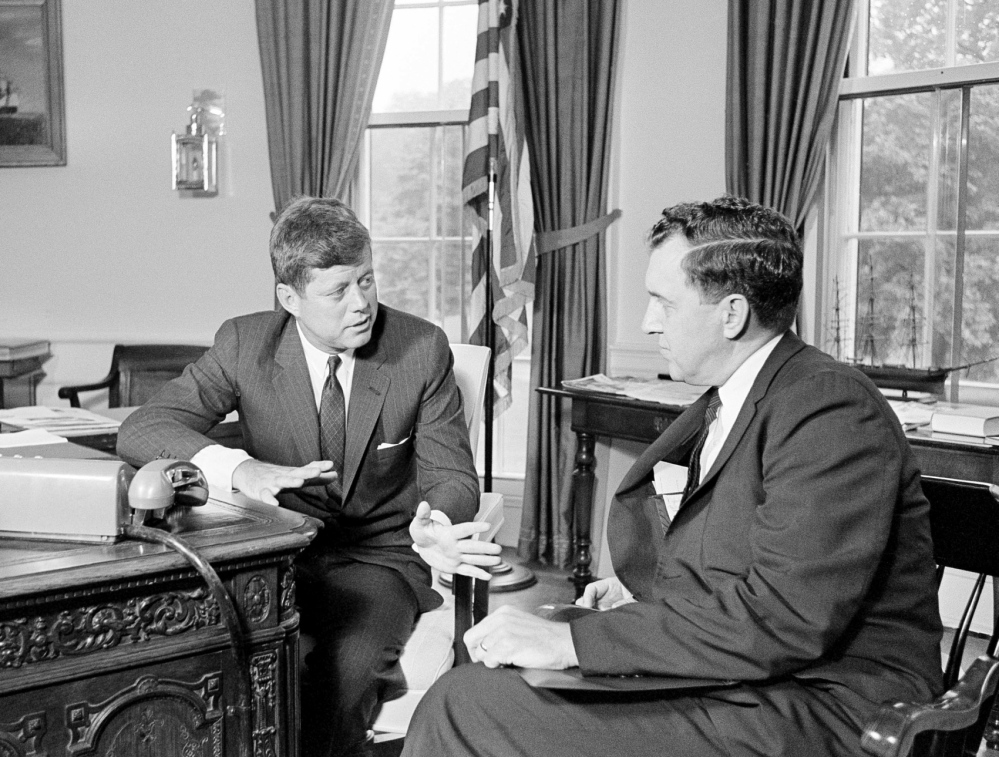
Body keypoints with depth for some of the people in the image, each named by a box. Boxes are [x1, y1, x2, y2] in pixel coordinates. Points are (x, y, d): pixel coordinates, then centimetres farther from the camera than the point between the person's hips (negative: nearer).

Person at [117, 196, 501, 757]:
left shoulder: (423, 349, -6)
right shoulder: (245, 343, -5)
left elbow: (451, 475, -3)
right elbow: (141, 429, -11)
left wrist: (435, 527, -28)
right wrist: (239, 469, -31)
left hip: (379, 559, -1)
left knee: (351, 662, -33)